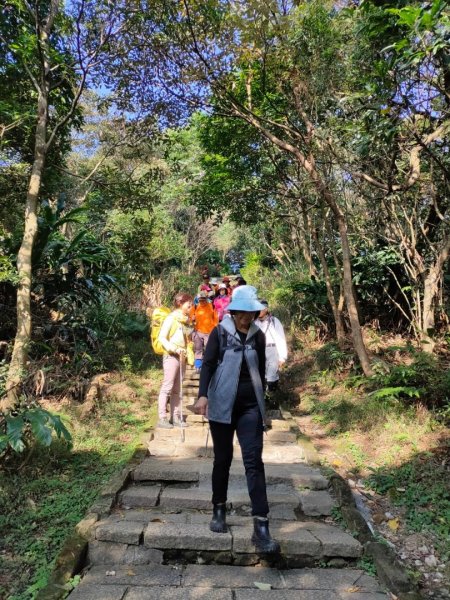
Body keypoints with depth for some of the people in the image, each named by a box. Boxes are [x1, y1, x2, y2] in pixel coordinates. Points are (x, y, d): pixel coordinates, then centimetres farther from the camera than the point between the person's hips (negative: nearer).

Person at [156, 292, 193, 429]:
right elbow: (161, 338, -11)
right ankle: (162, 418, -3)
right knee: (167, 387, -6)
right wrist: (174, 349, -23)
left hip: (182, 357, 8)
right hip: (171, 356, -7)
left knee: (177, 389, 10)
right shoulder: (171, 318, -7)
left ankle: (175, 417, 16)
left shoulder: (185, 320, 15)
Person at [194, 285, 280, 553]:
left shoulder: (258, 336, 5)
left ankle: (261, 527, -2)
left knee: (254, 461, -4)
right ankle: (219, 510, 31)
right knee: (223, 459, 11)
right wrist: (203, 395, -24)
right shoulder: (220, 332, -4)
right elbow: (208, 364, -10)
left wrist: (261, 403, 18)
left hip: (250, 407, 2)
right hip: (222, 406, -2)